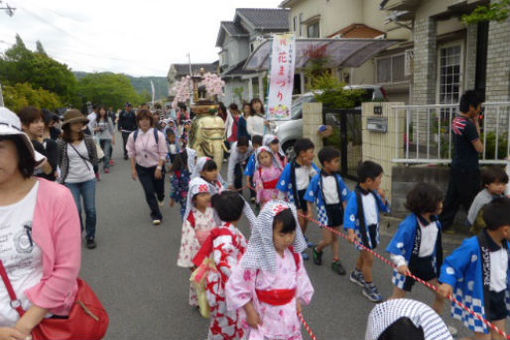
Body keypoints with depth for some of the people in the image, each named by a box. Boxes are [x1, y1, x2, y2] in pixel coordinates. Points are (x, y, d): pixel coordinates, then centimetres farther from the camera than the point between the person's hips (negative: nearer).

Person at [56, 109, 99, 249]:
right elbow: (58, 162, 4)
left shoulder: (88, 140, -2)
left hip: (89, 180, 2)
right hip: (70, 182, -1)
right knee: (76, 211, 1)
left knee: (90, 210, 4)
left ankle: (90, 236, 23)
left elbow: (94, 159, 8)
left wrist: (85, 167, 4)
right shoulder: (61, 143, -7)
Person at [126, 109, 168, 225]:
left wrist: (159, 168, -15)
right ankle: (156, 215, 14)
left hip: (156, 167, -1)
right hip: (142, 168, 1)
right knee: (149, 192, -4)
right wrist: (133, 169, 1)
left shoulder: (158, 134, -14)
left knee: (159, 189, 12)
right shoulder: (133, 136, -7)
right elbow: (131, 153, 2)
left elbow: (163, 153, -10)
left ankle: (160, 198, 52)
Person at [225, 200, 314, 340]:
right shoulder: (256, 258, -25)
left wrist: (298, 301, 4)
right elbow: (236, 286, -16)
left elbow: (300, 278, 9)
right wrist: (250, 312, -11)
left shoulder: (294, 254, -7)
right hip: (265, 319, -5)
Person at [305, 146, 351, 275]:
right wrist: (309, 211, -7)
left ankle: (336, 261, 25)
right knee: (327, 240, -2)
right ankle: (317, 250, 28)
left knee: (335, 238, 14)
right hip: (324, 210, -4)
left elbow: (344, 196, 7)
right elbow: (310, 197, -5)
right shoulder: (317, 178, -12)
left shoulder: (337, 178, -1)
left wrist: (345, 210, 4)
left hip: (337, 208, 4)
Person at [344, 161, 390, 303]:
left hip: (373, 229, 7)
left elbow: (385, 209, 5)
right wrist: (351, 232, -39)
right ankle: (369, 287, 17)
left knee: (364, 255, 24)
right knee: (369, 259, -2)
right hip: (362, 231, -7)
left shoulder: (374, 193, -3)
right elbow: (349, 215, -26)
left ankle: (356, 274, 49)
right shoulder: (355, 196, -24)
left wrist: (382, 197, -13)